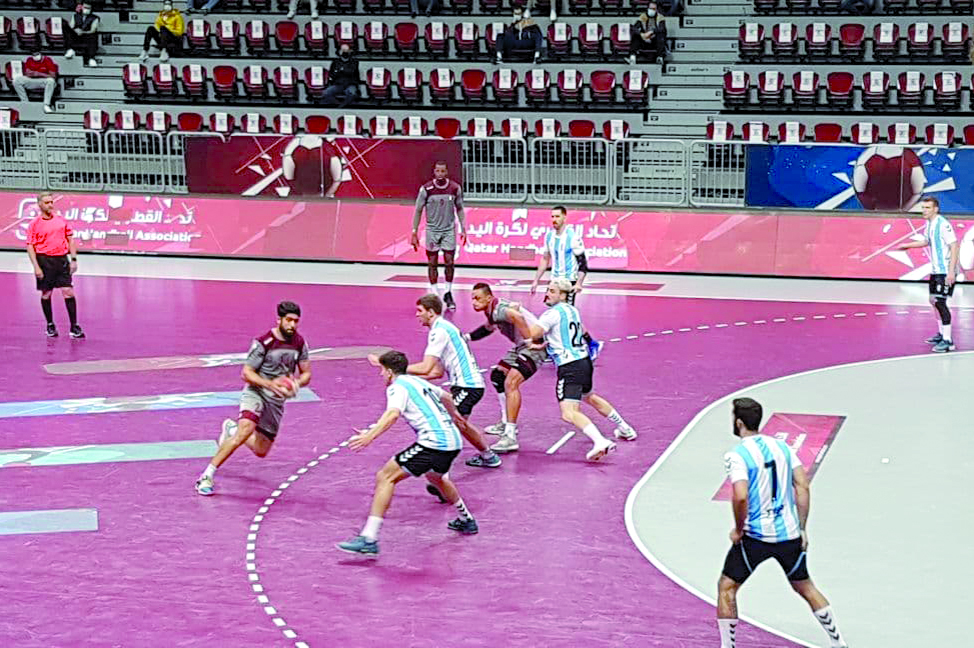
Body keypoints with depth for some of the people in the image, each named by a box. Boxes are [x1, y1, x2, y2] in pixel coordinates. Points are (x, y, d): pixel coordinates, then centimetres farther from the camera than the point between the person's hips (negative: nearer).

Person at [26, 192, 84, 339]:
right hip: (44, 260, -2)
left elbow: (70, 239, 13)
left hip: (62, 259, 2)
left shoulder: (61, 220, 9)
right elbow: (30, 246, -3)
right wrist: (36, 266, -11)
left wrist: (73, 259, 5)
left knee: (68, 292, -5)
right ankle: (50, 325, 19)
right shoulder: (34, 224, -1)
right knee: (46, 294, 5)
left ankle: (74, 327, -3)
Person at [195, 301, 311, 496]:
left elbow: (306, 374, 9)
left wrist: (296, 383, -14)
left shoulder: (299, 343, 0)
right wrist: (269, 384, -29)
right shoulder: (263, 342, -16)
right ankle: (207, 476, -29)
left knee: (261, 451, 11)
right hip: (255, 392, -6)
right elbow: (246, 373, -14)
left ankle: (231, 429, 42)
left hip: (277, 399, 6)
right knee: (247, 428, -34)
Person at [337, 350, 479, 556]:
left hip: (433, 443, -9)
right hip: (453, 440, 9)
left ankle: (369, 539, -22)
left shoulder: (397, 387, -2)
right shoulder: (418, 381, 23)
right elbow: (446, 396, 41)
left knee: (385, 477, -11)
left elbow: (393, 414, -23)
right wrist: (453, 414, 62)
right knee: (435, 477, 38)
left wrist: (369, 436, -34)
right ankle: (466, 520, 55)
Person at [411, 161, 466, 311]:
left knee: (449, 262, -2)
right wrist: (414, 233, -5)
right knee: (432, 263, 2)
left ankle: (448, 294, 13)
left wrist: (463, 229, 3)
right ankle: (434, 296, 10)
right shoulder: (426, 189, -9)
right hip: (432, 230, -1)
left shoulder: (455, 188, -4)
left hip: (449, 230, 1)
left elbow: (459, 209, 9)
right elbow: (418, 211, -2)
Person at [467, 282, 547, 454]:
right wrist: (468, 337, 26)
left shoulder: (499, 309, -21)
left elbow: (516, 316, -42)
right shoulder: (491, 311, 11)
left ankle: (510, 437, -29)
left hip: (534, 346, -11)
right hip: (522, 345, 11)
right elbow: (489, 328, 32)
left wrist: (530, 341, -38)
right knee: (497, 376, 21)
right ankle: (506, 424, 34)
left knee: (511, 382, -25)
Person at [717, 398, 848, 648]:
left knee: (726, 588, 10)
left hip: (756, 535, -6)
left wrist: (738, 529, -9)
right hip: (789, 533, 6)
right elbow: (803, 487, 4)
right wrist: (801, 529, 8)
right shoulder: (782, 446, 6)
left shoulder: (736, 455, -13)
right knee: (805, 587, 21)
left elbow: (740, 497, -25)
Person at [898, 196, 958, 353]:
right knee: (934, 300, 17)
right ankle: (942, 334, 33)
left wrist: (951, 271, -25)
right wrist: (908, 245, 38)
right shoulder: (929, 224, 10)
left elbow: (954, 247, -21)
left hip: (946, 271, -10)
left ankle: (948, 341, -11)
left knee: (940, 302, -14)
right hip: (935, 270, 10)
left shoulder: (943, 224, -18)